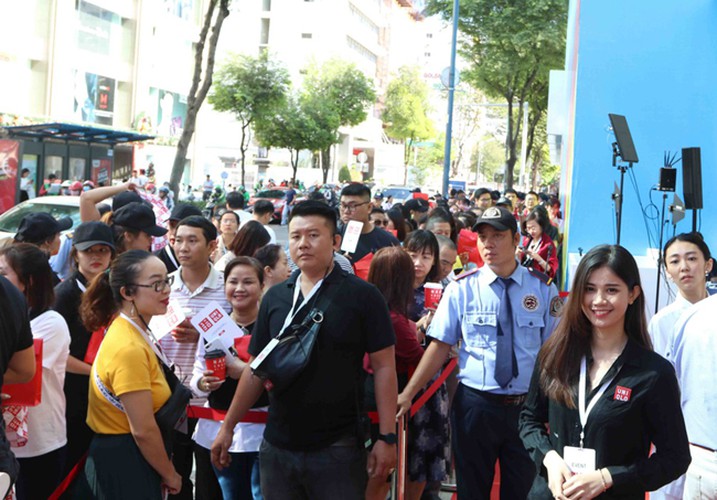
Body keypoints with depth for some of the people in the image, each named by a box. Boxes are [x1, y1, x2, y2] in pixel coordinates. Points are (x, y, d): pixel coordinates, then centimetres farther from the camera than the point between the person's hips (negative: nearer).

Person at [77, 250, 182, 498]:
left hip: (120, 458, 10)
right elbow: (143, 430, -22)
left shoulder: (131, 333, 7)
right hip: (125, 464, -10)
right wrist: (170, 475, -10)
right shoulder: (129, 348, -24)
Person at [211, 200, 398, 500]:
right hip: (277, 446, 4)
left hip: (337, 449, -4)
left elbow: (383, 367, -7)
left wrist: (387, 437, -11)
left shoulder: (362, 296, -6)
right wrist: (228, 427, 10)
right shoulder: (274, 298, 7)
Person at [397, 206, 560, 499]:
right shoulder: (461, 289, -4)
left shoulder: (542, 289, -1)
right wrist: (407, 395, -9)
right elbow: (440, 346, -4)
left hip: (527, 407, 1)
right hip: (474, 405, 0)